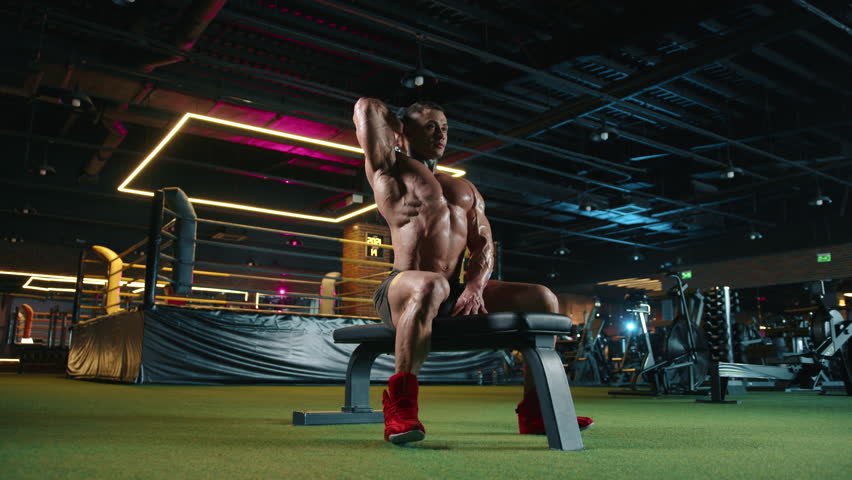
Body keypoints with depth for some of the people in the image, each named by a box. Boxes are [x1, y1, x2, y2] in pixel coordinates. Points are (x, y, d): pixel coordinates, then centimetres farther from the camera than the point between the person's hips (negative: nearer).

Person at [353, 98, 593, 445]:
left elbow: (483, 244, 12)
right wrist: (399, 125, 23)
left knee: (543, 299, -5)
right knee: (431, 286, -42)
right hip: (404, 290, -6)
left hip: (456, 295, 6)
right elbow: (366, 107, 1)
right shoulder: (391, 168, 9)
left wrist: (475, 287, -8)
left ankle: (535, 412, 0)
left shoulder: (466, 189, 25)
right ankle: (399, 405, -31)